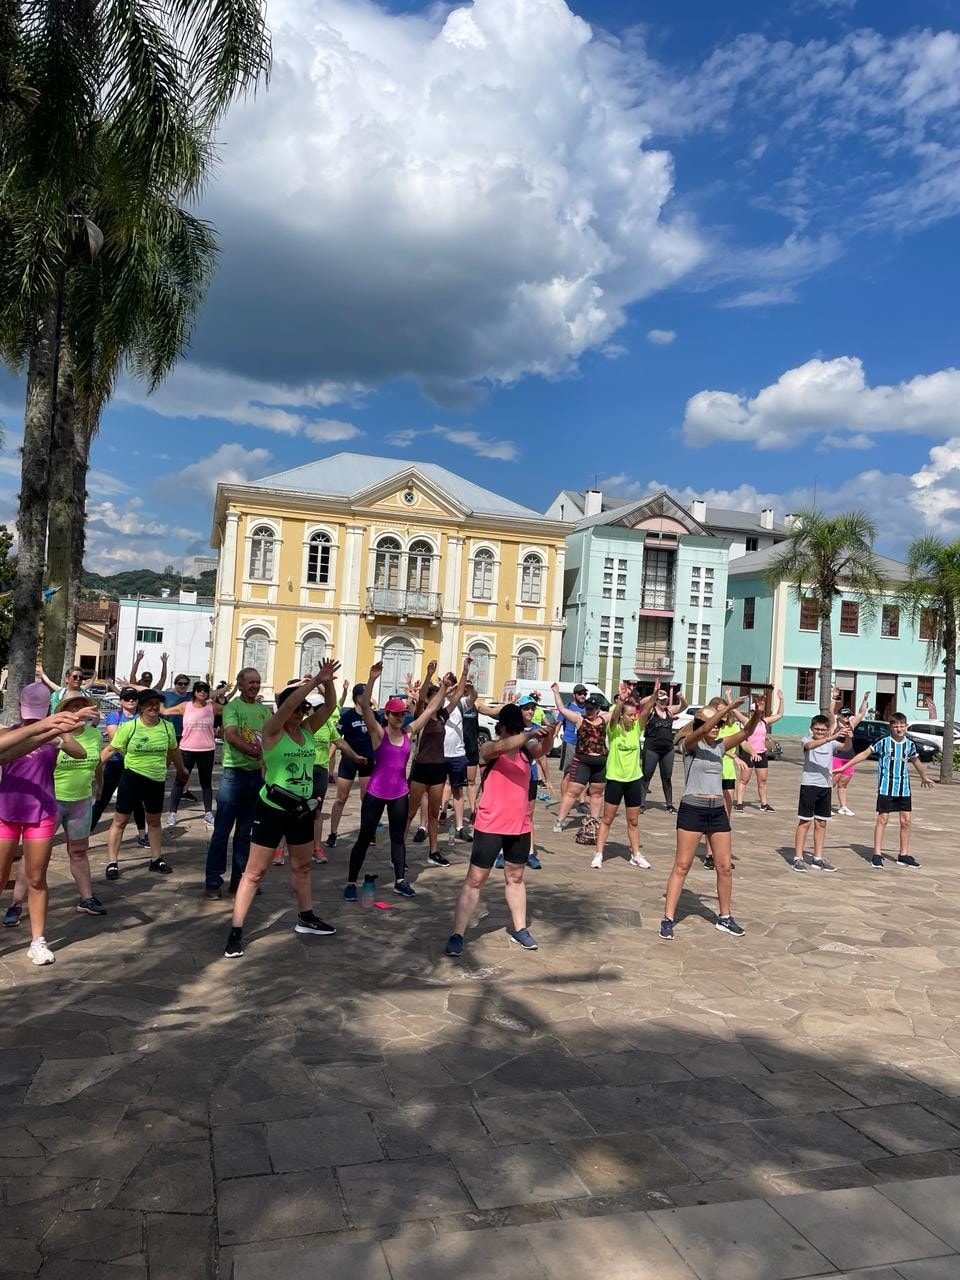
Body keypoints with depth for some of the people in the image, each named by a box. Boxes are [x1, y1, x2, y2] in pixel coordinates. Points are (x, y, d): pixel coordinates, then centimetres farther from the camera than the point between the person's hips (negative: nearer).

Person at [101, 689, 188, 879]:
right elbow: (111, 749, -7)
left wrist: (181, 769, 26)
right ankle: (112, 863, 10)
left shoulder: (167, 727, -3)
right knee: (120, 820, 1)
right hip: (132, 778, -4)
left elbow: (173, 750, 13)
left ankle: (157, 859, 31)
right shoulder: (129, 727, -13)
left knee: (154, 821, 17)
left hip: (156, 781, 4)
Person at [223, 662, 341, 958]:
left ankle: (306, 918, 37)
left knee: (302, 867, 20)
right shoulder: (272, 730, -13)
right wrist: (314, 681, -28)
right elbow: (288, 704, -28)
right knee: (255, 871, -3)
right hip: (273, 809, -6)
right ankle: (235, 932, 2)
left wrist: (328, 682, -19)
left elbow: (330, 706, -3)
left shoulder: (308, 729, 4)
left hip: (302, 809, 6)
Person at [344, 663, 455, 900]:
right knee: (364, 837, 2)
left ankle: (400, 881, 24)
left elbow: (430, 709, 6)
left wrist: (444, 688, 0)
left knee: (398, 837, 14)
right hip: (376, 793, -4)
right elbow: (364, 706, -24)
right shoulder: (378, 732, -10)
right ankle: (351, 882, 12)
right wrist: (372, 679, -35)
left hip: (400, 794, 4)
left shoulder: (409, 732, 2)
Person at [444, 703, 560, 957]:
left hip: (519, 826, 5)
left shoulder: (526, 750, 0)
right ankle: (457, 935, 5)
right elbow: (501, 747, -34)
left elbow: (543, 749, -21)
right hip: (490, 827, -5)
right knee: (475, 880, 0)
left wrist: (549, 735, -43)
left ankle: (519, 929, 34)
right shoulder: (488, 750, -12)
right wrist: (531, 734, -45)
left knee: (515, 877, 20)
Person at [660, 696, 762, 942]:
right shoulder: (690, 744, -6)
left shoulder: (720, 746, 10)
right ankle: (668, 919, 4)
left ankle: (724, 918, 25)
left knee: (725, 867, 10)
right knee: (682, 866, -2)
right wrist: (728, 708, -31)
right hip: (692, 810, -6)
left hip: (718, 811, 6)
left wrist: (756, 714, -19)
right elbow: (702, 730, -26)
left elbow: (746, 732, -1)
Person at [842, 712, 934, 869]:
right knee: (882, 819, -2)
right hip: (886, 787, -4)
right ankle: (877, 855, 4)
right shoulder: (883, 742, -7)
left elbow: (916, 761, 24)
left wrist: (924, 777, 40)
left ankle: (904, 855, 18)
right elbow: (864, 754, -6)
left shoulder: (909, 744, 5)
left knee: (906, 820, 6)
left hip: (904, 788, 4)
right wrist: (844, 767, -10)